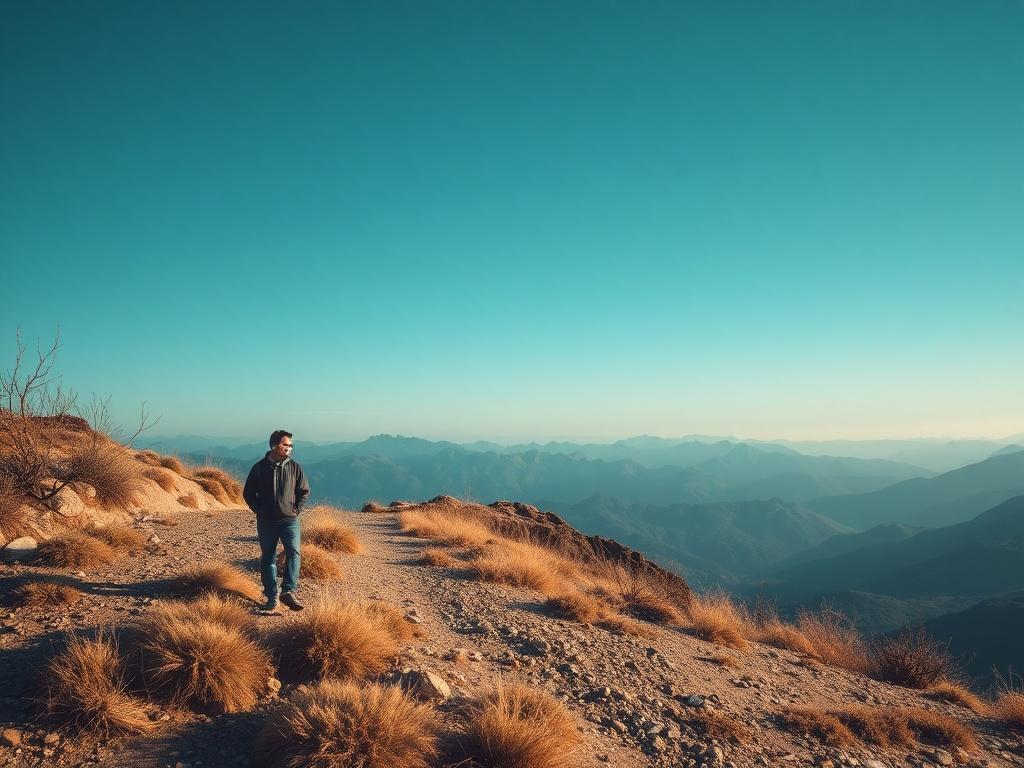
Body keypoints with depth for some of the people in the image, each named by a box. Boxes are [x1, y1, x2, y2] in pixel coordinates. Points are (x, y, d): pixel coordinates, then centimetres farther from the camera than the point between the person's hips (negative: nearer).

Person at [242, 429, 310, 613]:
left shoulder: (295, 467, 3)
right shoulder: (259, 468, 0)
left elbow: (304, 491, 11)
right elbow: (248, 493, 8)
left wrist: (296, 510, 0)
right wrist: (259, 511, -1)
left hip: (289, 520, 0)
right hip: (266, 522, 0)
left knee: (293, 552, -19)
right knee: (268, 559, 6)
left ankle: (288, 592, -20)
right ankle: (272, 599, 13)